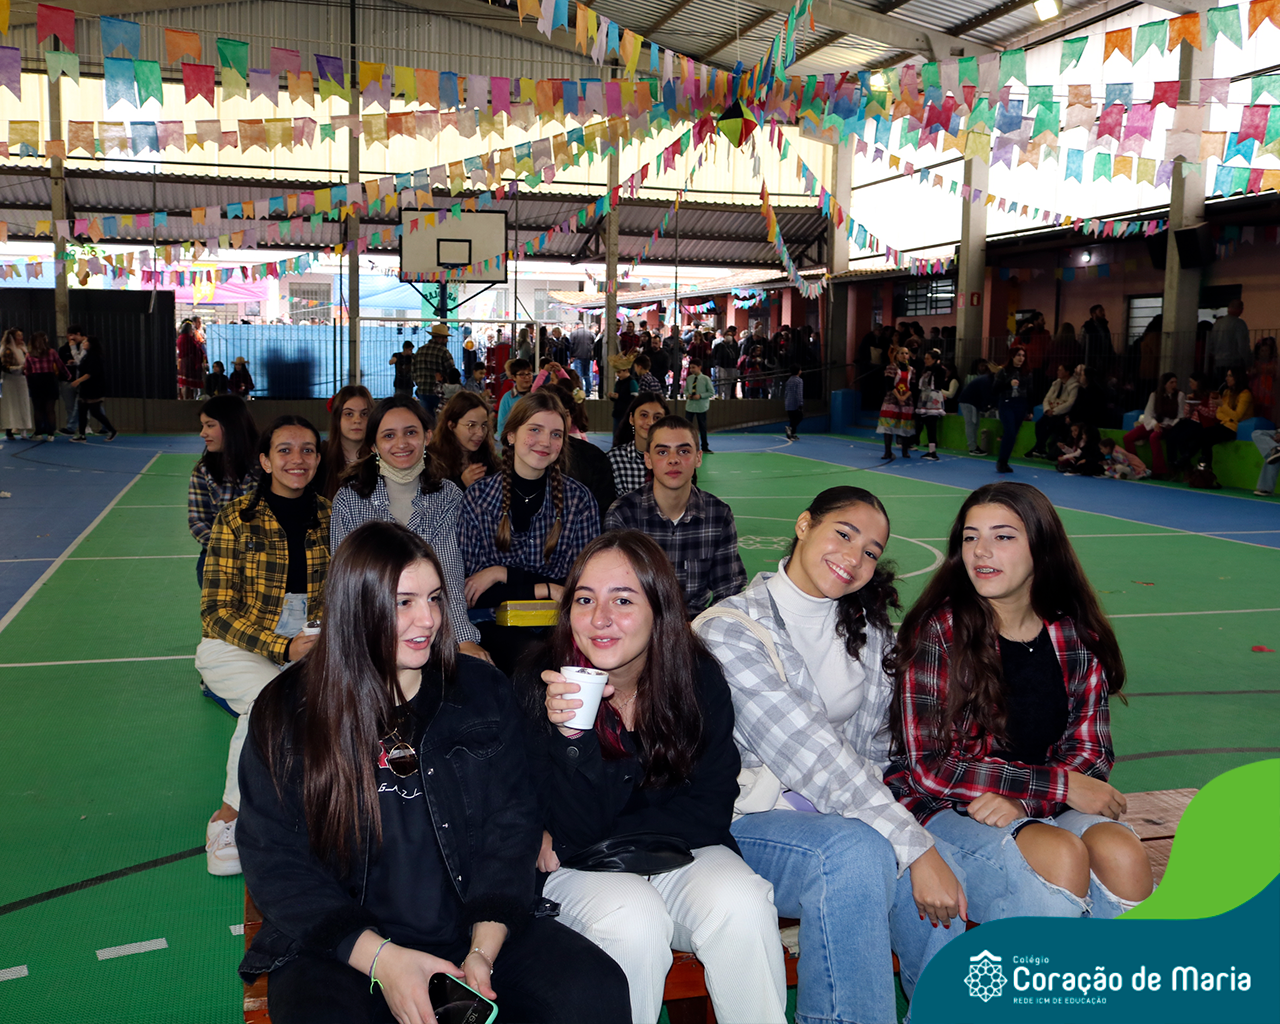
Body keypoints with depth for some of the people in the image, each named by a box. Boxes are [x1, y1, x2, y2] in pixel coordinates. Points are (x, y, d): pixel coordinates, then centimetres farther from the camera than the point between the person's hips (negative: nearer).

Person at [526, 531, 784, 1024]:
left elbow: (710, 811, -8)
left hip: (680, 853, 2)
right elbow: (576, 830, -18)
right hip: (580, 871, -2)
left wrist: (570, 846, -14)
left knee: (741, 903, -27)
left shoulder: (699, 677, -10)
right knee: (634, 921, -31)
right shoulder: (543, 685, -16)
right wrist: (573, 737, -38)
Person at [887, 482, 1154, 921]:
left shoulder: (1076, 638, 2)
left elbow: (1090, 753, 5)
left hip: (1046, 807, 4)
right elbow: (928, 769, -13)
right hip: (946, 809, -3)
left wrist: (1022, 798, -17)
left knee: (1123, 854, -26)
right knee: (1060, 856, -30)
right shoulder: (938, 632, -10)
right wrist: (1061, 786, -17)